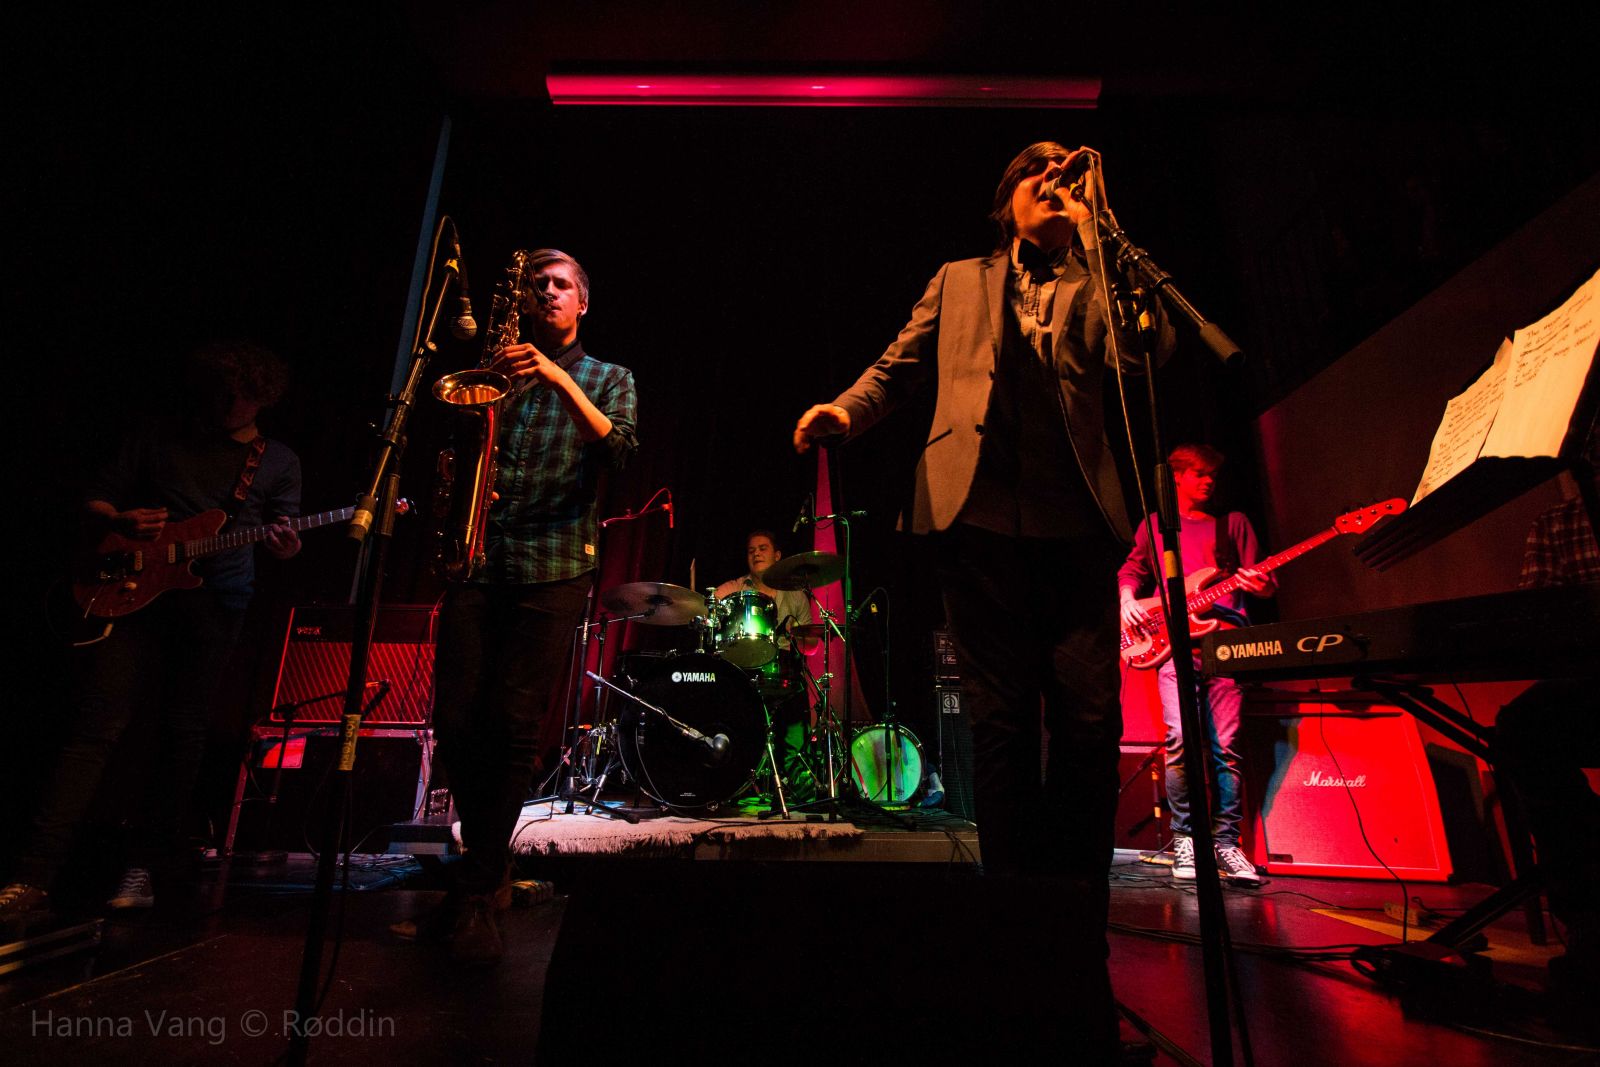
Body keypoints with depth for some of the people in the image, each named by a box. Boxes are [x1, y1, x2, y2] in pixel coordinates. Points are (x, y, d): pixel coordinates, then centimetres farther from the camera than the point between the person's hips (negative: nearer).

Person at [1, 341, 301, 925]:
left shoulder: (278, 461, 13)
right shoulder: (154, 438, 13)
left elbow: (282, 535, 10)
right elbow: (93, 503, 14)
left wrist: (285, 545, -13)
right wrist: (121, 522, -8)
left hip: (217, 600, 0)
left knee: (183, 733, 1)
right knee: (98, 726, -7)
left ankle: (144, 865, 13)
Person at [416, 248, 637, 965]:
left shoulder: (608, 380, 14)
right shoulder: (496, 366, 21)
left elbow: (618, 451, -6)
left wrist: (560, 379, -16)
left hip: (553, 567, -3)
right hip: (477, 561, 4)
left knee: (512, 726, -8)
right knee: (456, 723, 0)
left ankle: (474, 898, 6)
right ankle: (491, 869, 21)